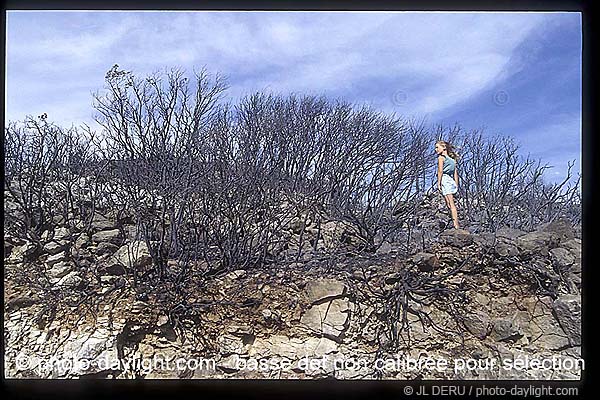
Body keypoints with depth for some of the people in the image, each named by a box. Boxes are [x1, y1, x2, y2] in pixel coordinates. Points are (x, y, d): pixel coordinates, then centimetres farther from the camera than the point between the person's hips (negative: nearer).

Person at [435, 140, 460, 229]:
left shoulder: (441, 157, 0)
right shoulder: (452, 159, 21)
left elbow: (440, 171, -11)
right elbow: (455, 173, 18)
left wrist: (438, 183, -13)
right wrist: (456, 185, 17)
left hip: (444, 179, -7)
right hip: (451, 180, 7)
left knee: (450, 204, -11)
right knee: (451, 204, 7)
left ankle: (456, 226, -16)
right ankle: (457, 225, 2)